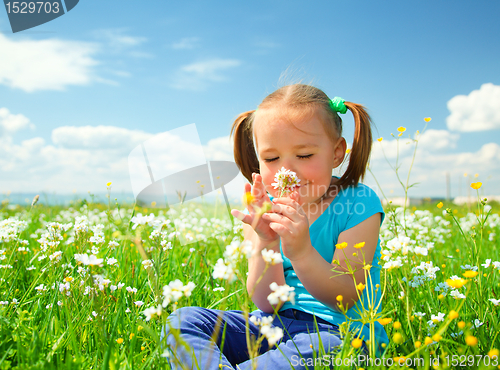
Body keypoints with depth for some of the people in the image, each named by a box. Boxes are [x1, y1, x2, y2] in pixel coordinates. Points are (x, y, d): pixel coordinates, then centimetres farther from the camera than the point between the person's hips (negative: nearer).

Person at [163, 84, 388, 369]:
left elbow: (345, 300, -16)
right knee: (184, 320, -12)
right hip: (273, 324, 4)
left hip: (338, 331, -3)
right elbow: (268, 303, -7)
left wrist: (301, 252, -34)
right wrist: (266, 243, -26)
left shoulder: (357, 203, -11)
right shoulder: (264, 211, -1)